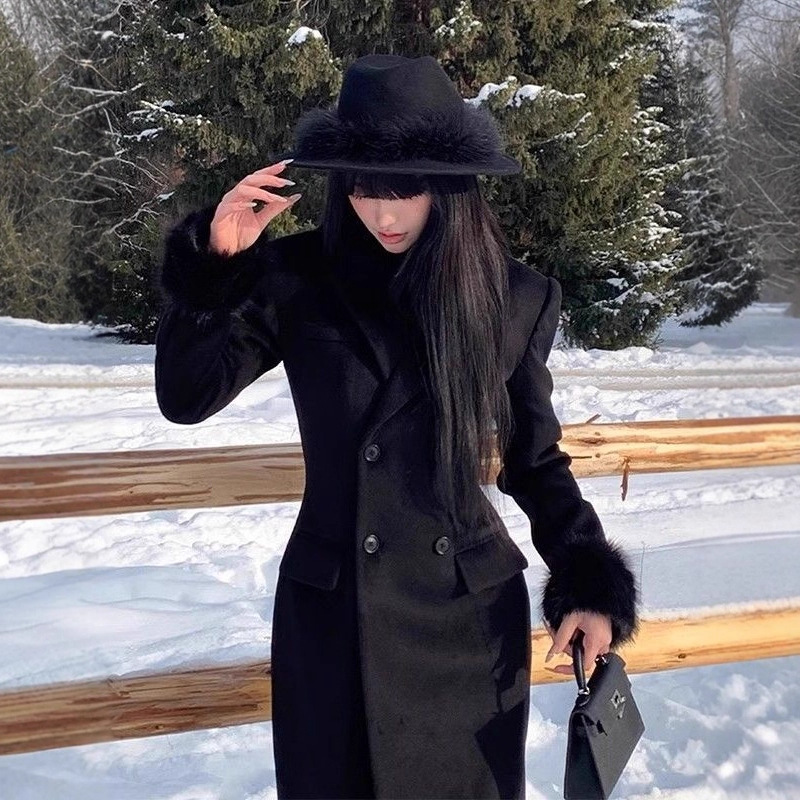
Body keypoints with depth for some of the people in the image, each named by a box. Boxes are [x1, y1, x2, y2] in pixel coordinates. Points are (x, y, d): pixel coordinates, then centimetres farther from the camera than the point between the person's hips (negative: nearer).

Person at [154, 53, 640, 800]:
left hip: (471, 615, 0)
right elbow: (186, 395, -3)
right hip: (332, 612, 0)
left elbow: (535, 459, 4)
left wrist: (590, 584, -5)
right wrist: (216, 262, -14)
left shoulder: (514, 297, -5)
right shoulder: (298, 278, -6)